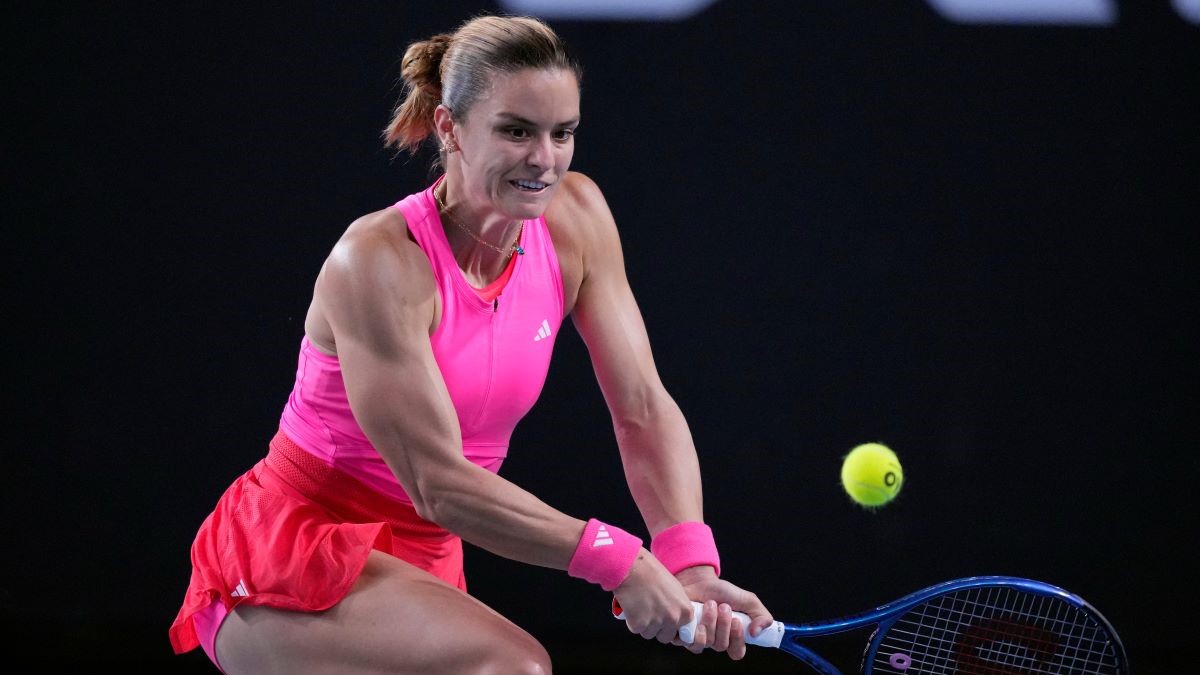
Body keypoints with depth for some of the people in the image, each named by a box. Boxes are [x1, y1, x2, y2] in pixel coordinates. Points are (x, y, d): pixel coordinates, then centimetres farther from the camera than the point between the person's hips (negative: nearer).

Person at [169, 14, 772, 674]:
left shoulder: (575, 217, -4)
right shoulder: (379, 260, -22)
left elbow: (643, 408, -6)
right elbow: (437, 484, -25)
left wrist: (691, 568, -22)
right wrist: (620, 561, -29)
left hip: (420, 563, 7)